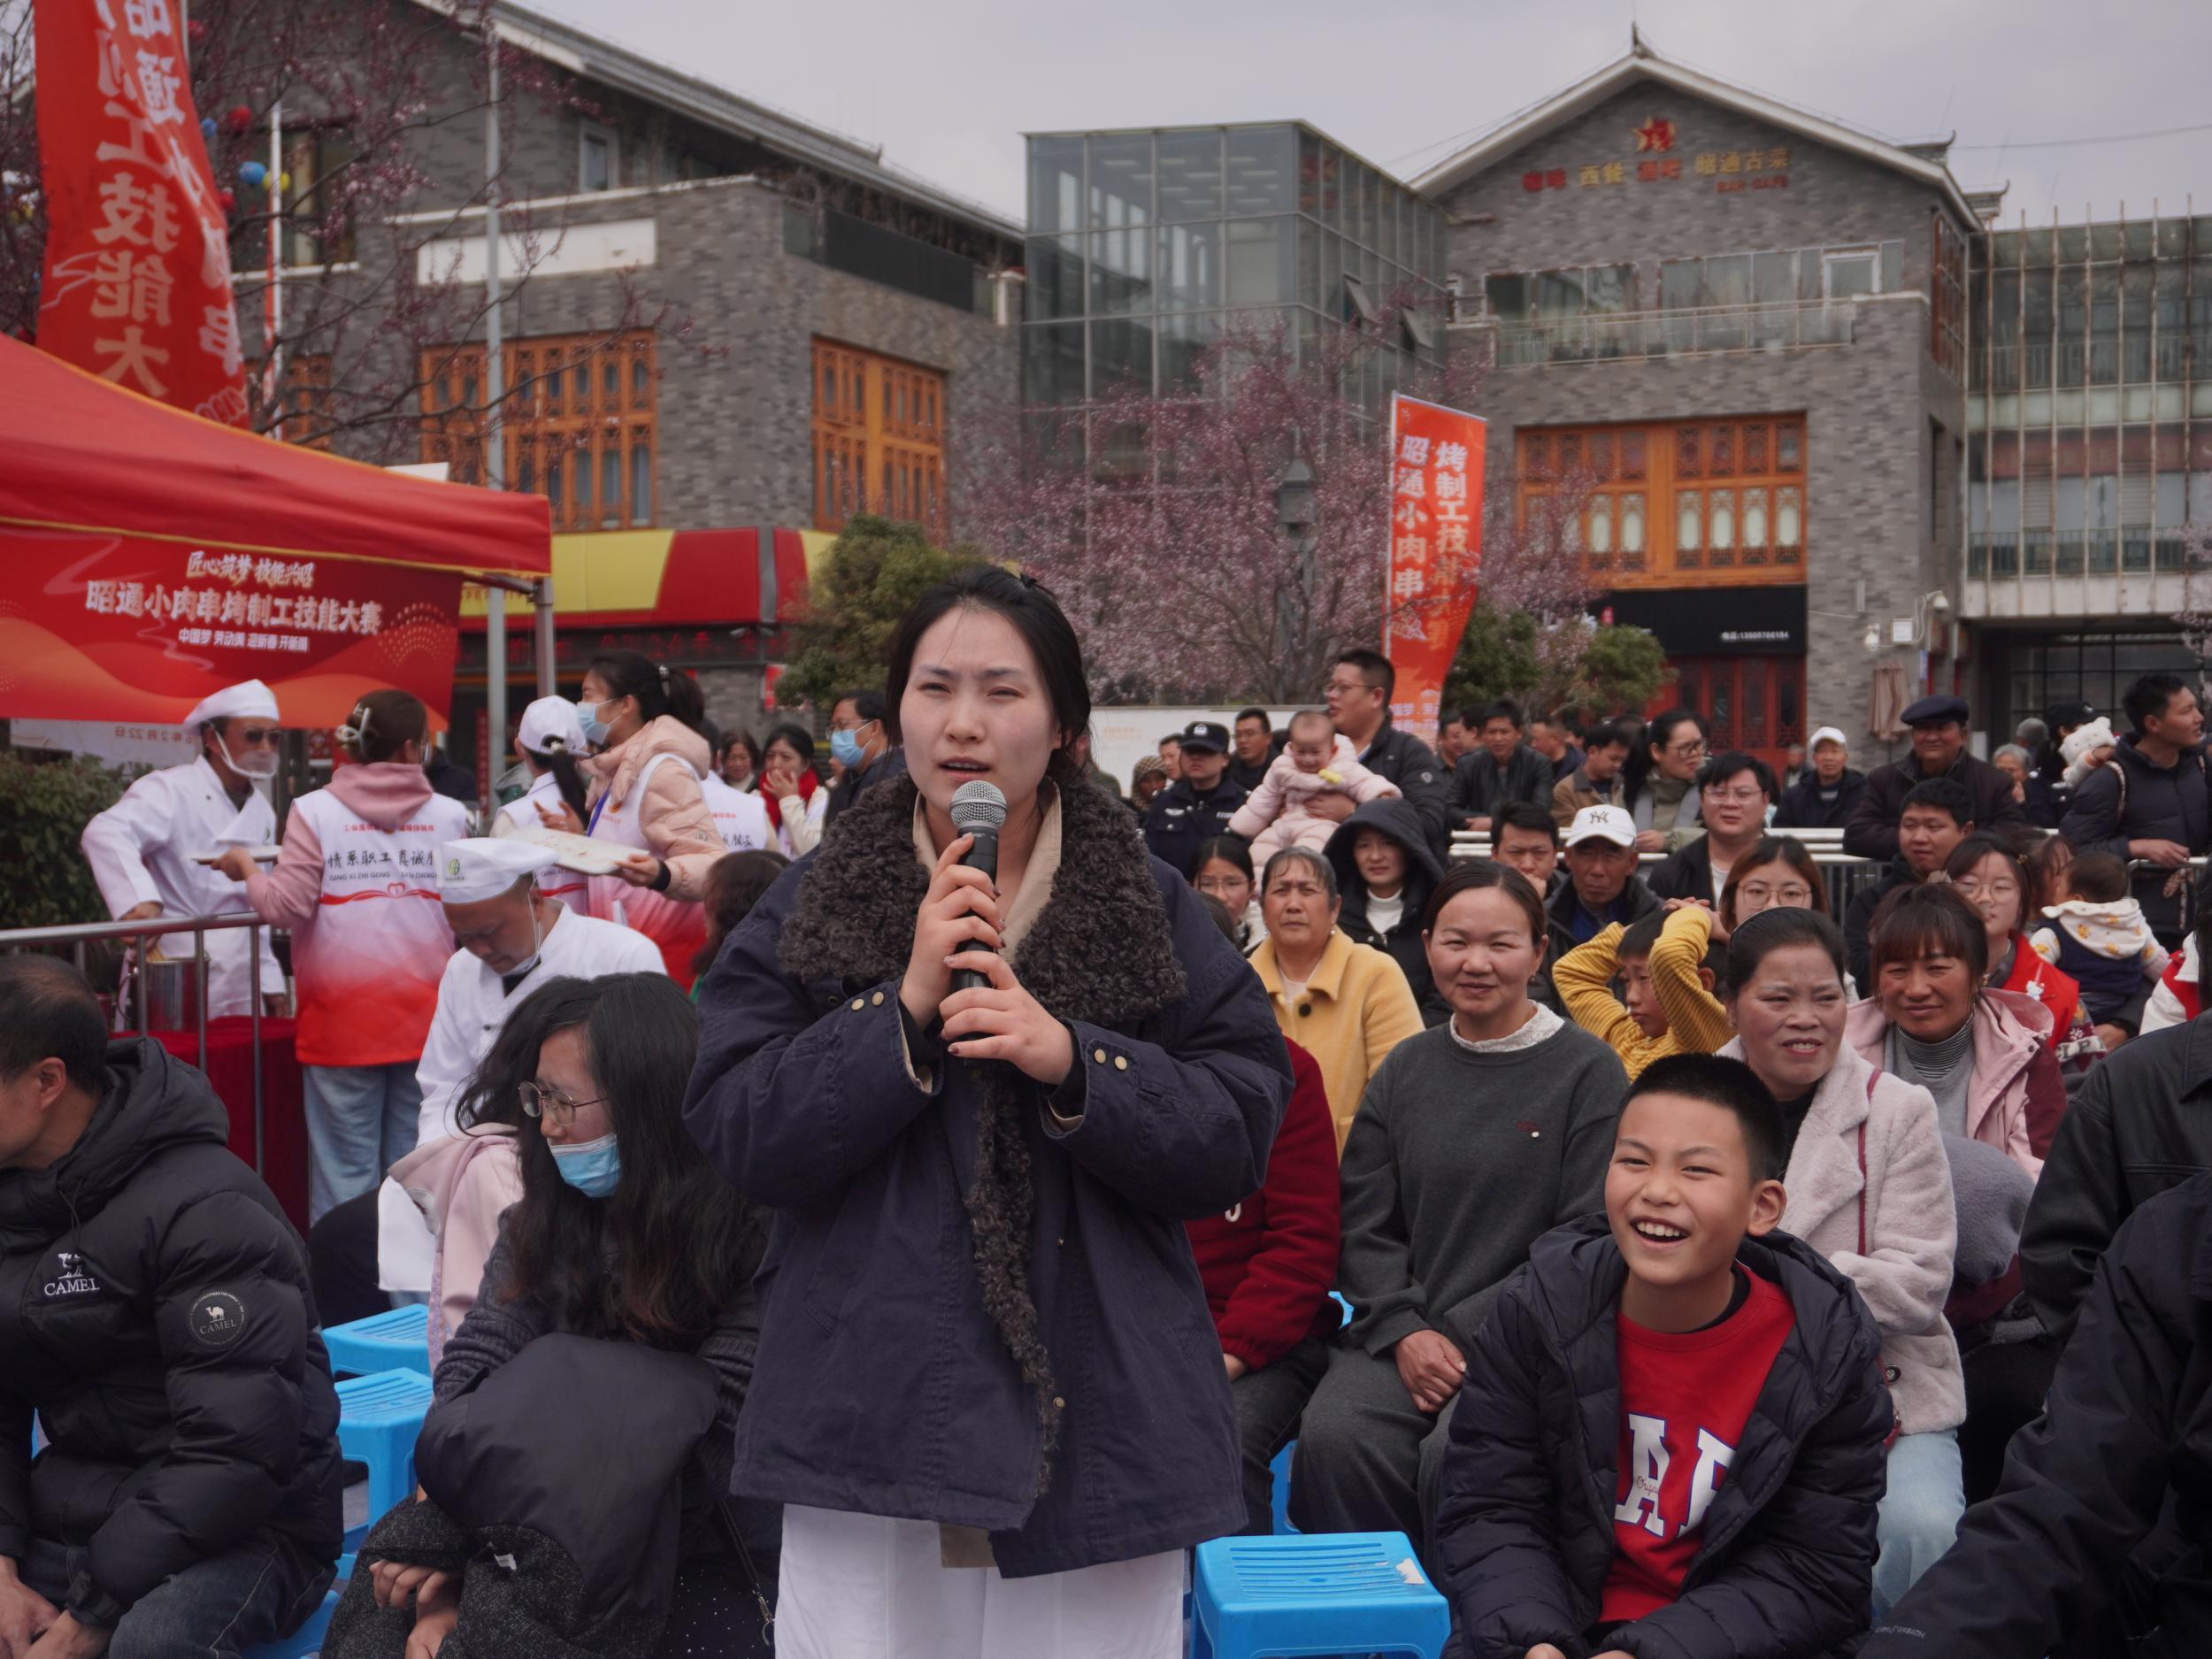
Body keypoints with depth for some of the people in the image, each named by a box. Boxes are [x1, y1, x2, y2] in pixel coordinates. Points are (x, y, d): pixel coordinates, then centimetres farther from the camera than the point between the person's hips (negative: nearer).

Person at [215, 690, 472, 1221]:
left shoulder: (315, 811, -3)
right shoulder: (450, 816, 3)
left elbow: (287, 907, -6)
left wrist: (246, 868, 12)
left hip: (343, 1017, -1)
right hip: (426, 1016, 2)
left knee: (346, 1172, 4)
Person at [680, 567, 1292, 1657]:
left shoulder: (1147, 904, 4)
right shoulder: (811, 909, 4)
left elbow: (1239, 1135, -2)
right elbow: (736, 1138, -5)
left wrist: (1072, 1058, -17)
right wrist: (903, 1004, -15)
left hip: (1093, 1421, 0)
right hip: (870, 1416, 0)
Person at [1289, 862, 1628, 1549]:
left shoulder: (1589, 1071, 2)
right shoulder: (1404, 1069, 14)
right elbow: (1363, 1225, 11)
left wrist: (1460, 1335, -10)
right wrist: (1403, 1331, -6)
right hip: (1400, 1332, 3)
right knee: (1334, 1438, -26)